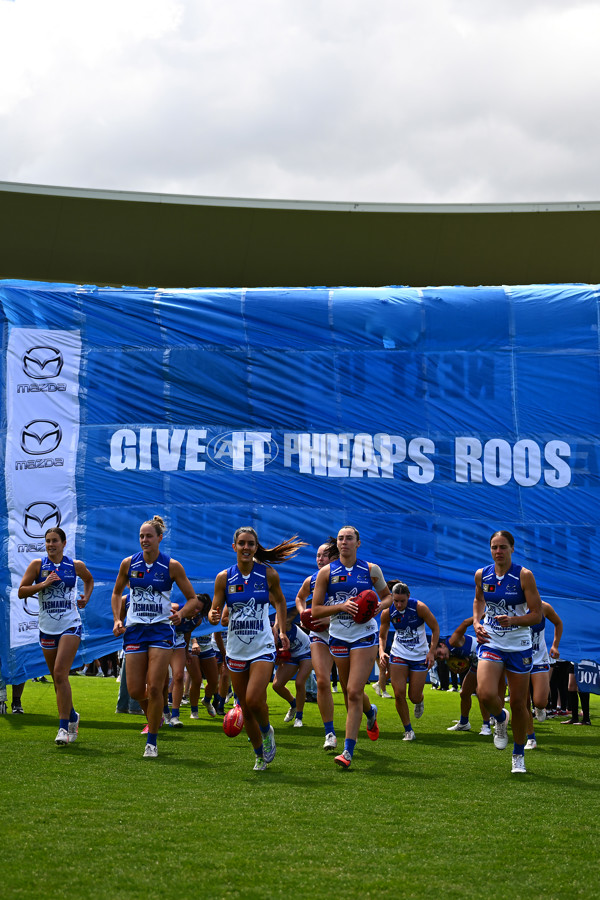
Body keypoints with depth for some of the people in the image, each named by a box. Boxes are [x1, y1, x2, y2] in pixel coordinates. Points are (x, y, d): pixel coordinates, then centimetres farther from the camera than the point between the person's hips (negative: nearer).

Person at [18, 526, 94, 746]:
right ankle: (72, 717, 33)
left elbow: (89, 579, 25)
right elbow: (21, 591, -4)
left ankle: (64, 727, -16)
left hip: (70, 626, -2)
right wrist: (43, 584, -16)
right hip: (47, 628, 2)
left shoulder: (76, 565, 3)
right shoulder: (37, 565, 1)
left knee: (60, 674, -17)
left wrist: (86, 597, 9)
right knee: (58, 679, 10)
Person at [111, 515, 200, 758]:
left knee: (154, 687, -10)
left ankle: (151, 741, 4)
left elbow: (193, 599, 2)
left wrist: (181, 613, -18)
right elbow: (117, 592, 18)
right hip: (134, 630, 3)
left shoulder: (172, 566, -5)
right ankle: (153, 714, 33)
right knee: (135, 690, -1)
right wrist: (117, 619, 4)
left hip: (161, 630, -2)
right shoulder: (129, 563, 2)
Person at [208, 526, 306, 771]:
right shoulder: (224, 577, -3)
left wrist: (282, 631, 14)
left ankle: (267, 731, 11)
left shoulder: (268, 574, -4)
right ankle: (260, 755, 28)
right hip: (236, 650, 2)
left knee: (254, 700, -21)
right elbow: (214, 611, 1)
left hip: (262, 648, -2)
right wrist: (214, 618, -21)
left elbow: (280, 600, 14)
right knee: (246, 709, 8)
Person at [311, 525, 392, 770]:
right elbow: (315, 610, -2)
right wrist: (341, 606, -17)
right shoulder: (326, 572, 0)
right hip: (338, 637, 2)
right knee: (349, 692, 13)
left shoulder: (371, 570, 1)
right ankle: (370, 713, 49)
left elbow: (387, 596, 16)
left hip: (364, 636, -2)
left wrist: (379, 606, -7)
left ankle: (348, 751, -12)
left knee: (354, 692, -13)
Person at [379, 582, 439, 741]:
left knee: (414, 697, 1)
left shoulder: (419, 607, -17)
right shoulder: (387, 612, -10)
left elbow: (435, 628, -6)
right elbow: (382, 636, 5)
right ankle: (408, 730, 8)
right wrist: (381, 651, -14)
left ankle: (420, 701, 41)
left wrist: (432, 652, -12)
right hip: (398, 654, 2)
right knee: (399, 693, -10)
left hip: (420, 656, -2)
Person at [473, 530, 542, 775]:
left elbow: (537, 615, -10)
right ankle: (500, 718, 15)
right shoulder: (481, 575, 0)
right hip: (491, 643, 2)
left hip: (519, 647, -2)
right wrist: (477, 622, 4)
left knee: (518, 703, 5)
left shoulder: (524, 576, -10)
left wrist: (513, 620, -27)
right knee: (486, 693, -21)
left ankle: (519, 755, 26)